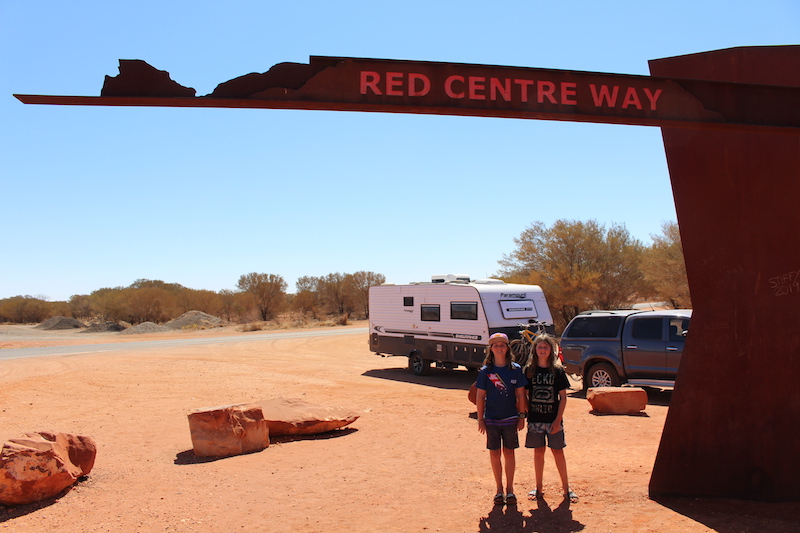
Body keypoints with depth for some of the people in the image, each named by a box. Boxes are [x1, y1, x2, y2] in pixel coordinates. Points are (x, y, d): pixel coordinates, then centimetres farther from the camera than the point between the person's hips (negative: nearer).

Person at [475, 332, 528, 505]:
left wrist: (522, 416, 1)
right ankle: (499, 489, 22)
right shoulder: (485, 371, -4)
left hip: (510, 418, 0)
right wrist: (480, 419, -2)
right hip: (491, 419, 0)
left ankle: (510, 489, 22)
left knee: (509, 453, 8)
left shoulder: (516, 369, -2)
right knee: (495, 454, 7)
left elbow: (520, 395, 3)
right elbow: (480, 397, 0)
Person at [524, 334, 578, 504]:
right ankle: (538, 488, 20)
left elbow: (563, 397, -2)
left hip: (553, 419, -1)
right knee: (538, 451, 9)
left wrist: (558, 419, -9)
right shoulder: (529, 370, 2)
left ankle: (566, 488, 15)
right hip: (535, 419, 2)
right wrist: (526, 413, -3)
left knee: (558, 451, 3)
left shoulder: (558, 370, -2)